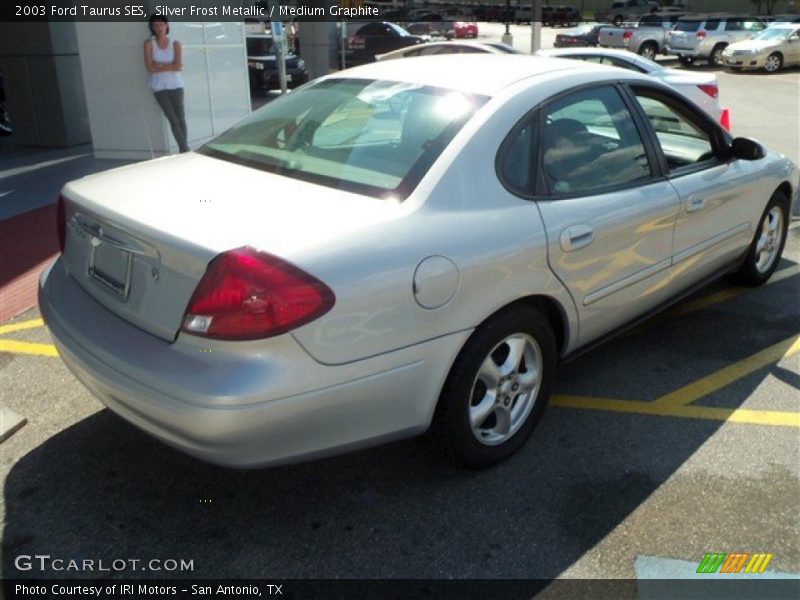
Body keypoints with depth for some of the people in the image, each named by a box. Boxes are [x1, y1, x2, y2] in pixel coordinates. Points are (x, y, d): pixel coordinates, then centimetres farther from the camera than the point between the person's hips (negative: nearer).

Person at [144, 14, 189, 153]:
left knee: (181, 118, -2)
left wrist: (160, 65, -11)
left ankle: (183, 151, 5)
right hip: (159, 87, -1)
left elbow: (178, 66, -11)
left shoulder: (175, 44, 1)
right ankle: (185, 150, -4)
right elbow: (149, 67, -9)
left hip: (175, 85, 1)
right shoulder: (149, 44, 0)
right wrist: (169, 66, -9)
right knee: (173, 119, -5)